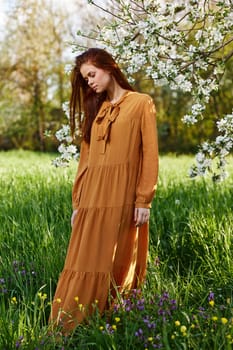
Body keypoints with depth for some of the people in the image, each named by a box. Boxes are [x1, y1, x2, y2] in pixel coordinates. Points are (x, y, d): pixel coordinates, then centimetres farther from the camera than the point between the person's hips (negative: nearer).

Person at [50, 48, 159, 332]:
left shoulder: (141, 103, 4)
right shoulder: (96, 109, 19)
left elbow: (150, 154, -3)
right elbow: (86, 157, 14)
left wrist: (143, 200, -11)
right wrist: (78, 202, 8)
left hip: (123, 198, -4)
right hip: (92, 197, 4)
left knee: (119, 264, 0)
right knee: (85, 264, 1)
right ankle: (68, 328, 4)